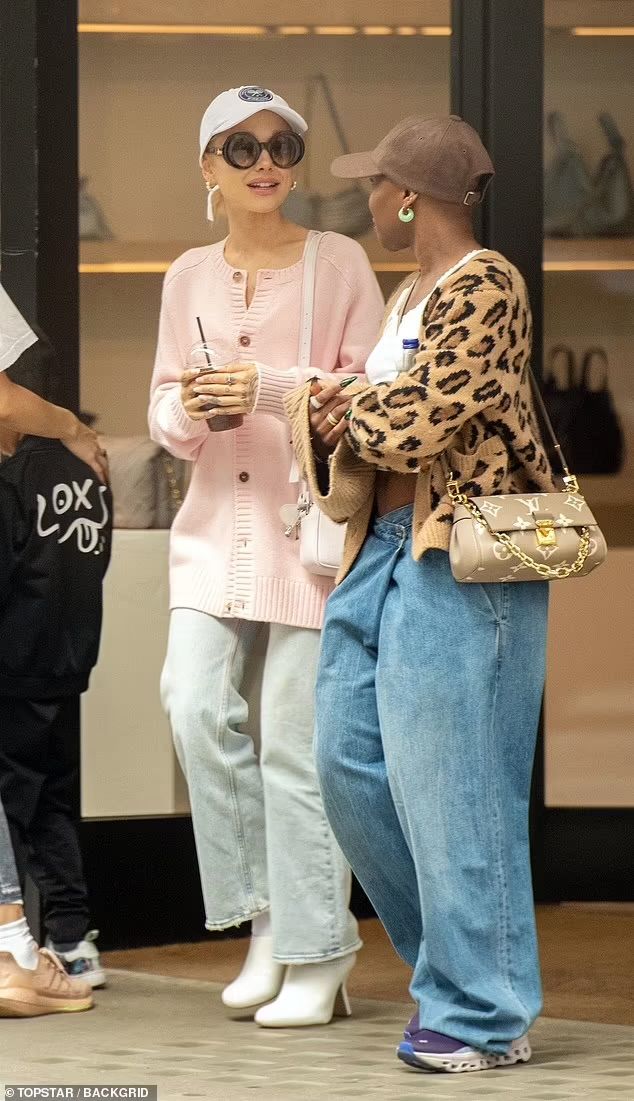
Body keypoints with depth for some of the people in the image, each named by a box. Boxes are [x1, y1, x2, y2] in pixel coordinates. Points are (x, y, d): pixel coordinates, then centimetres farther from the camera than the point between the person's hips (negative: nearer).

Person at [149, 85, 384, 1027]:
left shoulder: (339, 262, -1)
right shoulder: (189, 277, 12)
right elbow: (165, 414, 14)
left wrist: (271, 389, -18)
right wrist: (189, 412, -10)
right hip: (216, 522, 4)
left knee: (298, 739, -5)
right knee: (197, 705, -14)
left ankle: (317, 955, 5)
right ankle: (264, 915, 3)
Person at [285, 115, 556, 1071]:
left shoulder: (483, 287, -13)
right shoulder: (412, 294, 18)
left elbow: (421, 421, -20)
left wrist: (346, 411, -1)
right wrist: (334, 420, -1)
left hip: (461, 561, -10)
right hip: (387, 546, 10)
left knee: (448, 780, -7)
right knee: (352, 760, 9)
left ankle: (483, 1015, -1)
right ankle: (453, 955, 21)